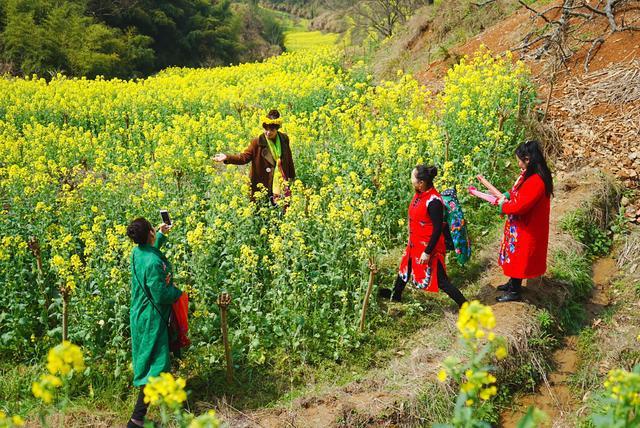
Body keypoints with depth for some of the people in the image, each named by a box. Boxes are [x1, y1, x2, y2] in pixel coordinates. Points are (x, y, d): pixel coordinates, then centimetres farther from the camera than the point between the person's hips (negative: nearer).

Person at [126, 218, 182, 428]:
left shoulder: (137, 252, -1)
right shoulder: (153, 263, -29)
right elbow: (161, 296, -25)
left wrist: (161, 235, 24)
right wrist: (178, 292, -8)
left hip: (139, 314, 9)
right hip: (152, 319, -9)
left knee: (146, 359, 26)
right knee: (156, 365, -4)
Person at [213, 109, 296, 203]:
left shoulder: (284, 139, 2)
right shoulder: (257, 142, -9)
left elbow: (289, 159, 14)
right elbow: (244, 157, -15)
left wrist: (292, 176, 22)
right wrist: (227, 158, -31)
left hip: (282, 184, 3)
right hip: (263, 186, -3)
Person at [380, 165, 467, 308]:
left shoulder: (433, 201, -28)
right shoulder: (420, 194, -2)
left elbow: (438, 229, -25)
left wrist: (427, 252, -22)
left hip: (429, 246, -9)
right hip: (415, 243, 9)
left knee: (440, 280, -1)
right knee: (405, 267, 27)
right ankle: (395, 295, 50)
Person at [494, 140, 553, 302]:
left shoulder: (536, 181, -31)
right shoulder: (529, 174, 0)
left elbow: (520, 206, -31)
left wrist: (503, 206, -14)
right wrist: (507, 195, -2)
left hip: (526, 228, -9)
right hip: (519, 225, 9)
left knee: (519, 257, 7)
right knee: (515, 255, 23)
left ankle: (514, 291, 23)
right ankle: (513, 282, 42)